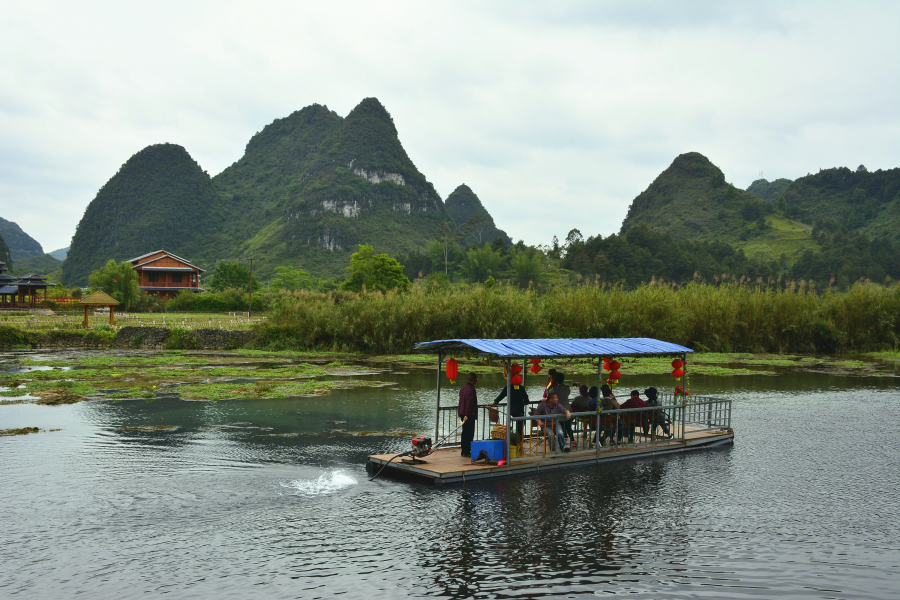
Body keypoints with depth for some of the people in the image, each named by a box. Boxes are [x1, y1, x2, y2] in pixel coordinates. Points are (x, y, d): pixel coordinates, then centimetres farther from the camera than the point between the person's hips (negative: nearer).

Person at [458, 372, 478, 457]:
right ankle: (467, 452, -2)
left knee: (465, 433, 15)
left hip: (463, 414, 9)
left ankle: (464, 451, 20)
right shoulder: (471, 389, -18)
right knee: (469, 434, -3)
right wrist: (467, 415, -24)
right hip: (469, 415, -9)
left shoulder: (463, 388, 11)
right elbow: (470, 403, -22)